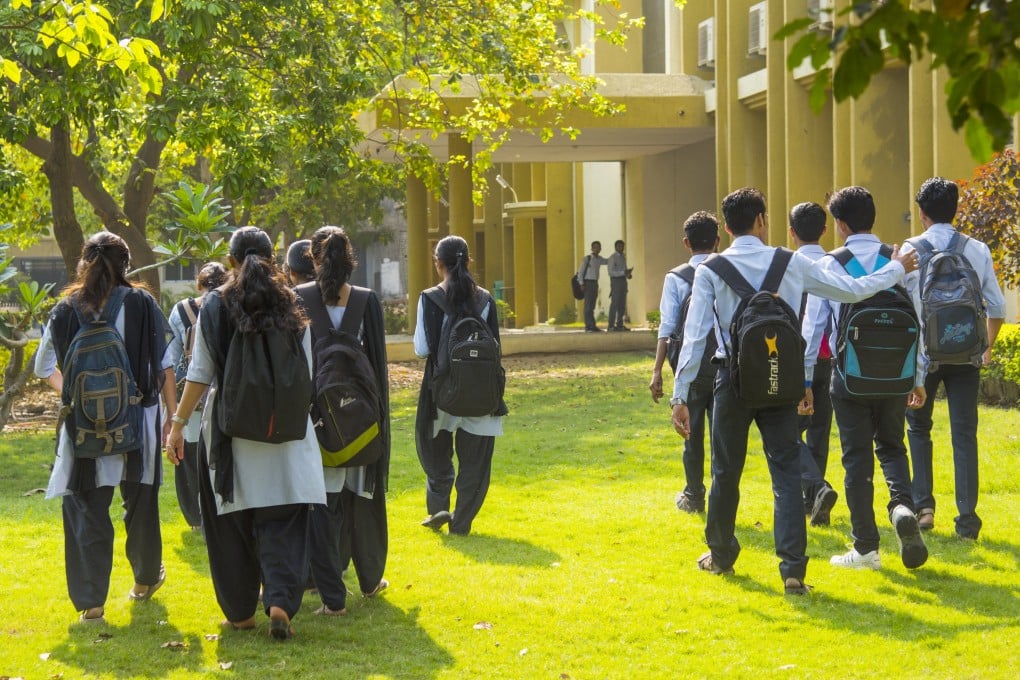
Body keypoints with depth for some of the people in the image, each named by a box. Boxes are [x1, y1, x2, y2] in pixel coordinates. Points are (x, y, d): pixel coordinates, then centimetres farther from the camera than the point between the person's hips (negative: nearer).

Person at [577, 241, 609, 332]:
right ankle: (589, 326, -10)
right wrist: (581, 284, -12)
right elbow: (580, 271, -6)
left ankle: (592, 326, 8)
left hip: (595, 283, 6)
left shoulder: (599, 259, 11)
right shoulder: (587, 258, -7)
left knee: (592, 306, 8)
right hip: (588, 282, -6)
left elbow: (608, 262, 31)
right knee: (588, 306, -8)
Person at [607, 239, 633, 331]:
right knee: (615, 303, -11)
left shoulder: (623, 257, 16)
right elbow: (611, 272, -15)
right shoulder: (612, 258, -8)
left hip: (623, 280, 8)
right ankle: (611, 325, -10)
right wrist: (624, 272, -23)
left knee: (622, 304, 7)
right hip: (615, 280, -8)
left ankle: (620, 324, 12)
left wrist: (628, 274, 0)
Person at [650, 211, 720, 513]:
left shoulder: (675, 278, -4)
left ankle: (693, 497, 18)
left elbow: (667, 327, -8)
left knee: (693, 433, 9)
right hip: (725, 364, 1)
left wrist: (657, 370, -7)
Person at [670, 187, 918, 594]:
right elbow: (853, 289, 5)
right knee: (786, 473, 2)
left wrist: (680, 396, -10)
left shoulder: (711, 270, -5)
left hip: (733, 381, -1)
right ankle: (793, 570, -7)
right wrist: (898, 269, 22)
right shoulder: (792, 264, -1)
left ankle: (720, 556, 32)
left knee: (726, 472, 14)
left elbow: (695, 335, -10)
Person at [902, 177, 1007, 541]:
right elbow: (997, 307, 4)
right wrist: (987, 346, 19)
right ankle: (967, 518, -2)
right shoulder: (978, 251, 3)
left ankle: (923, 505, 9)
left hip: (922, 354, -1)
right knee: (964, 433, 4)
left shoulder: (911, 250, -5)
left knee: (919, 428, 16)